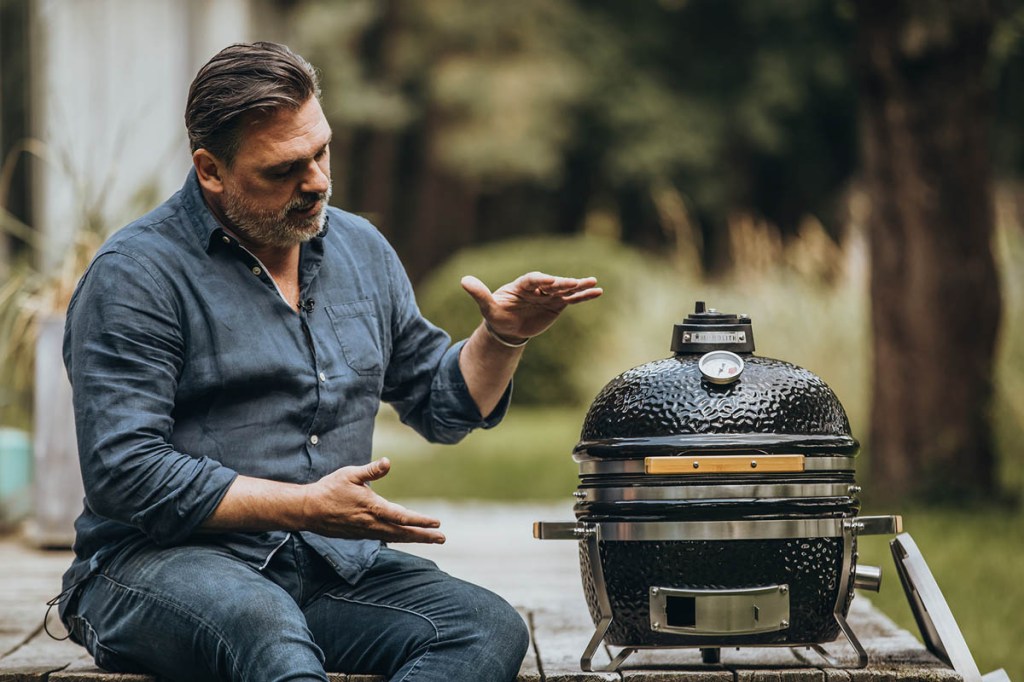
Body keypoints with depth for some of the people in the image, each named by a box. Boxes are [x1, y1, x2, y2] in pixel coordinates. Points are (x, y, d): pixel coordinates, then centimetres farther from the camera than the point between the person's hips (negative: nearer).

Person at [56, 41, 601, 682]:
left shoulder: (361, 249, 16)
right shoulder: (134, 275, -6)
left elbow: (442, 404, 26)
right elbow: (124, 475, -14)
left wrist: (502, 338, 4)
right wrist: (306, 507, -16)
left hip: (333, 566, 6)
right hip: (164, 562, -6)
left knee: (490, 628, -24)